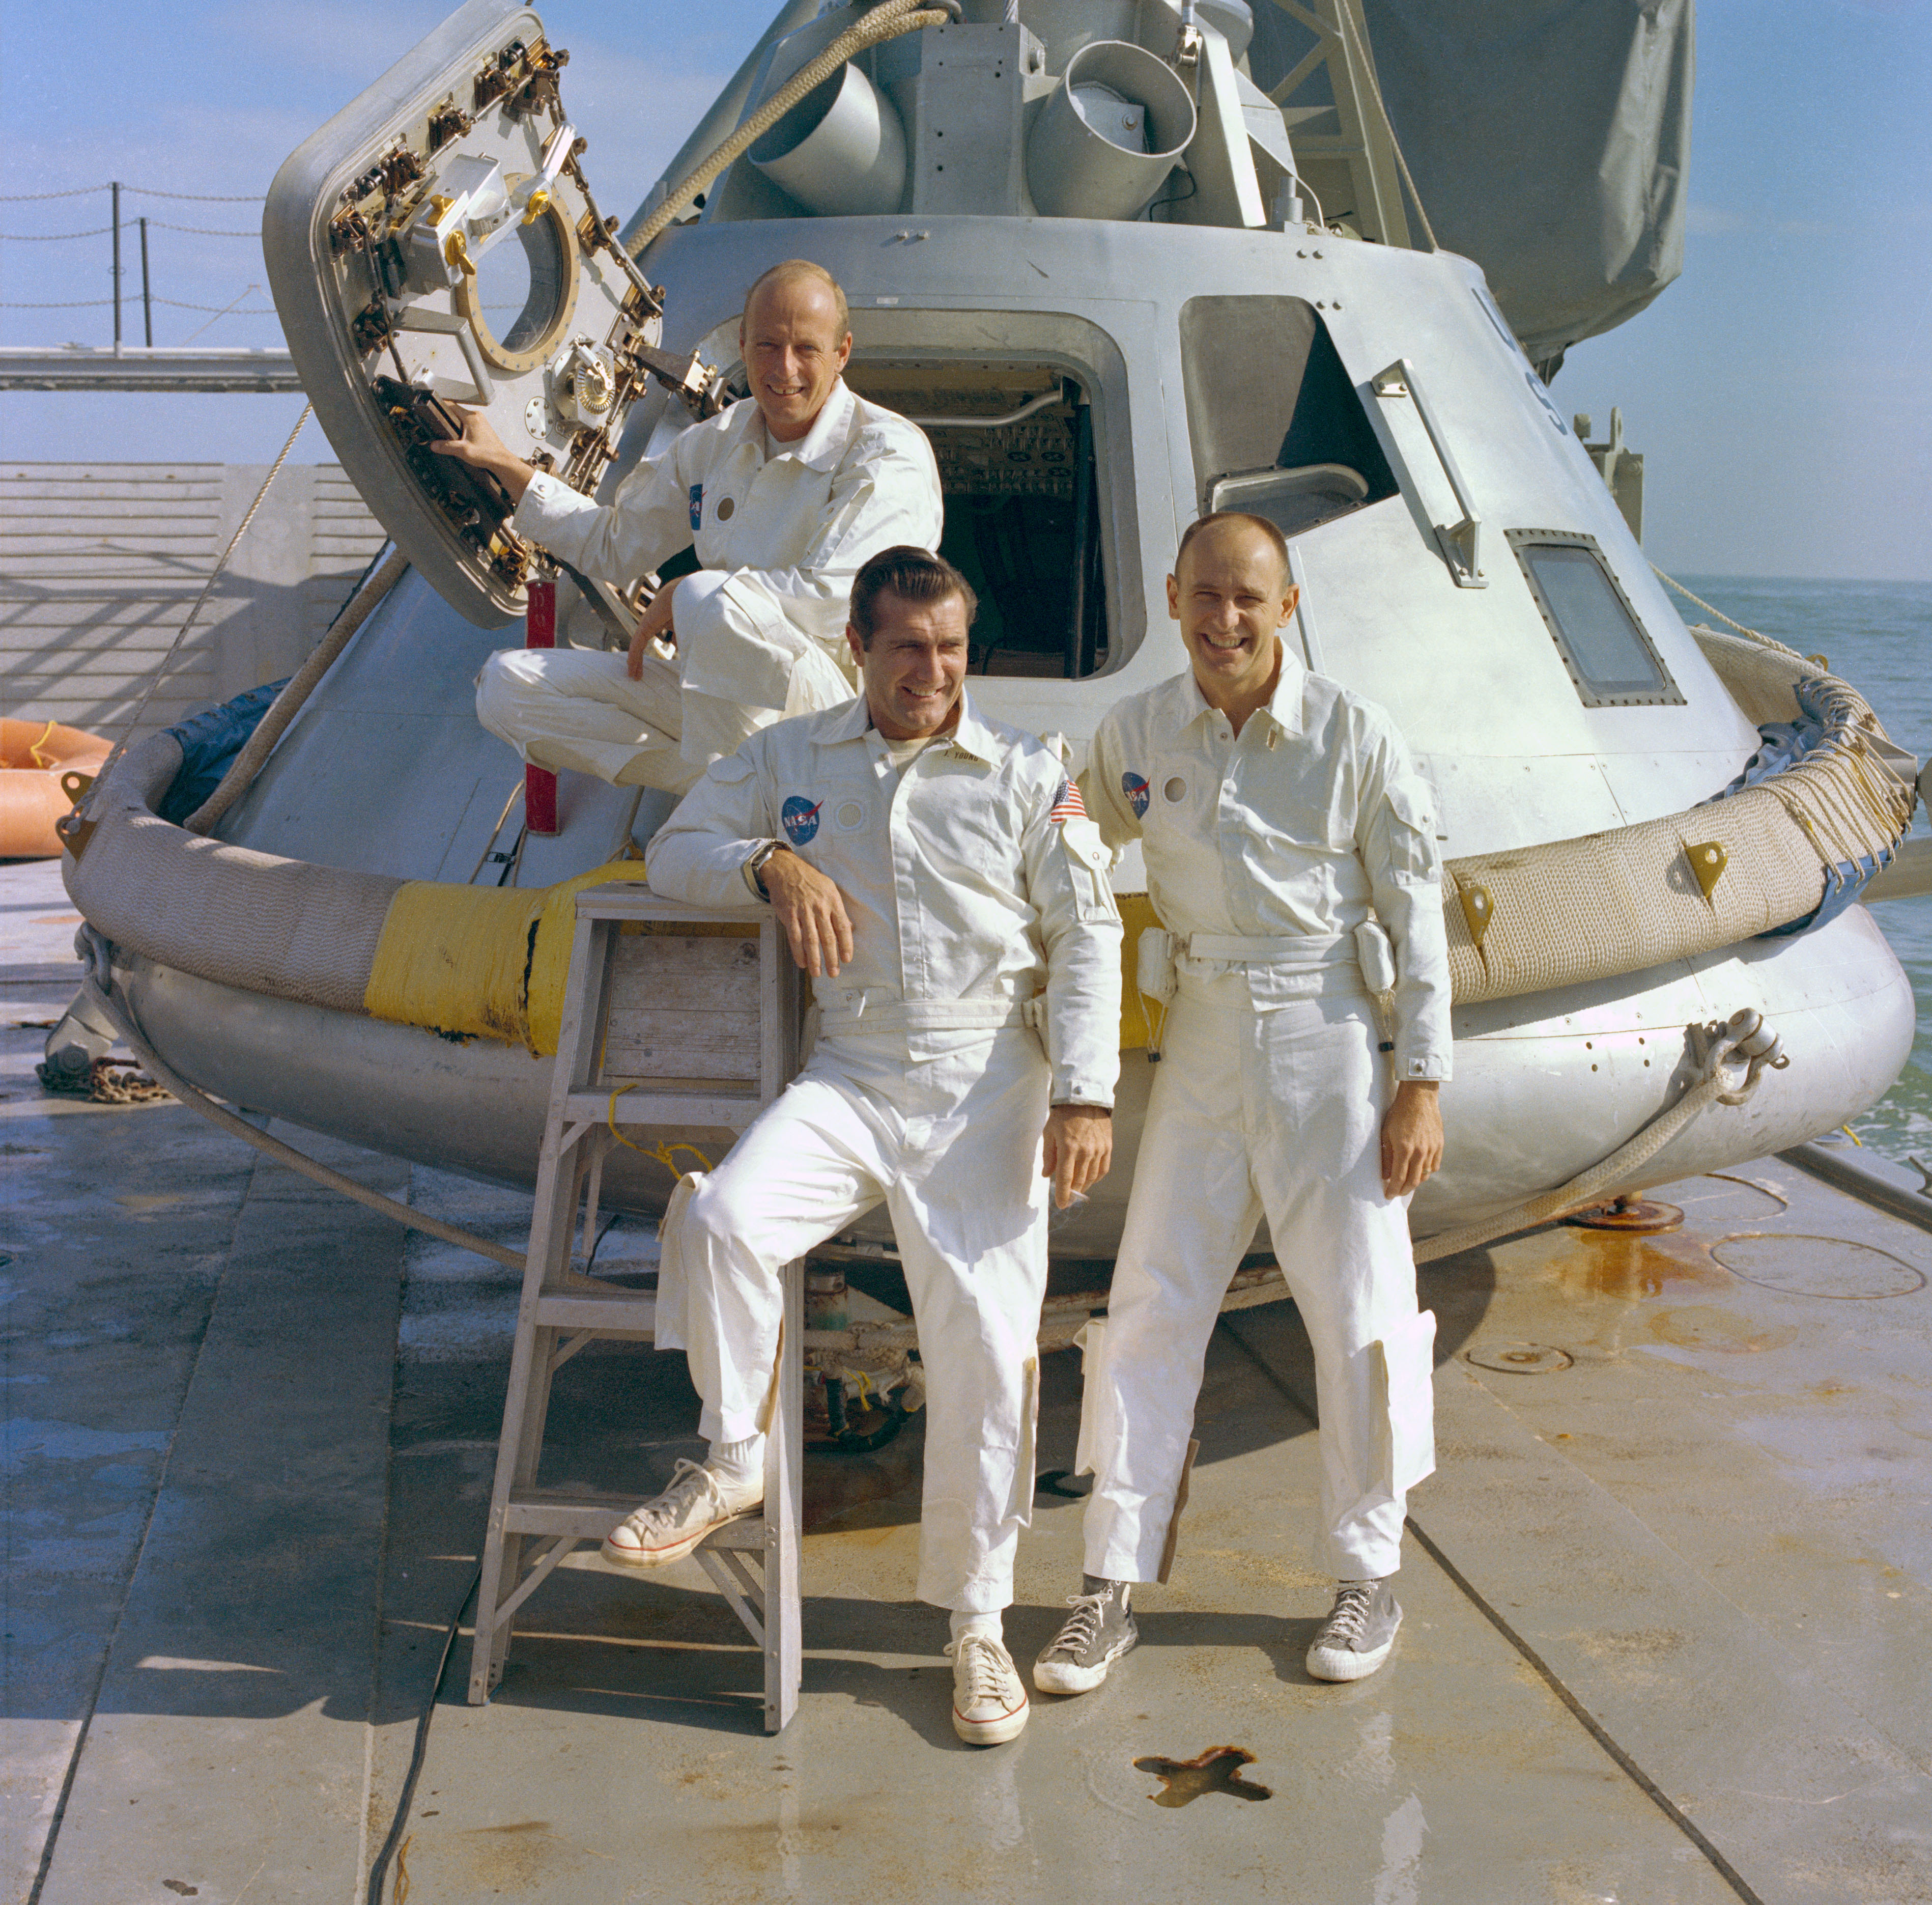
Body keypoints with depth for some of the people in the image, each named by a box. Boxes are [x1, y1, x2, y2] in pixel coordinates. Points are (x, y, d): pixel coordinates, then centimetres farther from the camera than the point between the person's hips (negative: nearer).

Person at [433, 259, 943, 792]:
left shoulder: (890, 454, -13)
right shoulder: (715, 442, 9)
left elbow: (835, 599, -27)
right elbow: (615, 545, 24)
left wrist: (683, 596, -17)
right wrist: (503, 465, 17)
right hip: (710, 689, 7)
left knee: (715, 604, -38)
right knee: (505, 684, -4)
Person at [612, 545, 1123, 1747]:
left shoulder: (1027, 776, 6)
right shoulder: (792, 760, 12)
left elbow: (1088, 935, 4)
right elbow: (676, 851, 14)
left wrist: (1086, 1095, -7)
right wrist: (772, 863, -8)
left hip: (986, 1083, -1)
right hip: (848, 1076, 2)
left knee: (987, 1339, -5)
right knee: (721, 1217, -25)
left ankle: (978, 1622, 11)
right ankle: (733, 1463, 0)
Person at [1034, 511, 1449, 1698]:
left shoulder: (1355, 736, -6)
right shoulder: (1137, 734, 3)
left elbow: (1416, 912, -3)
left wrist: (1422, 1080, -6)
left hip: (1334, 1037, -3)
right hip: (1206, 1032, 3)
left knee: (1360, 1312, 4)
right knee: (1153, 1306, 2)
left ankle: (1370, 1578, 22)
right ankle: (1112, 1588, 12)